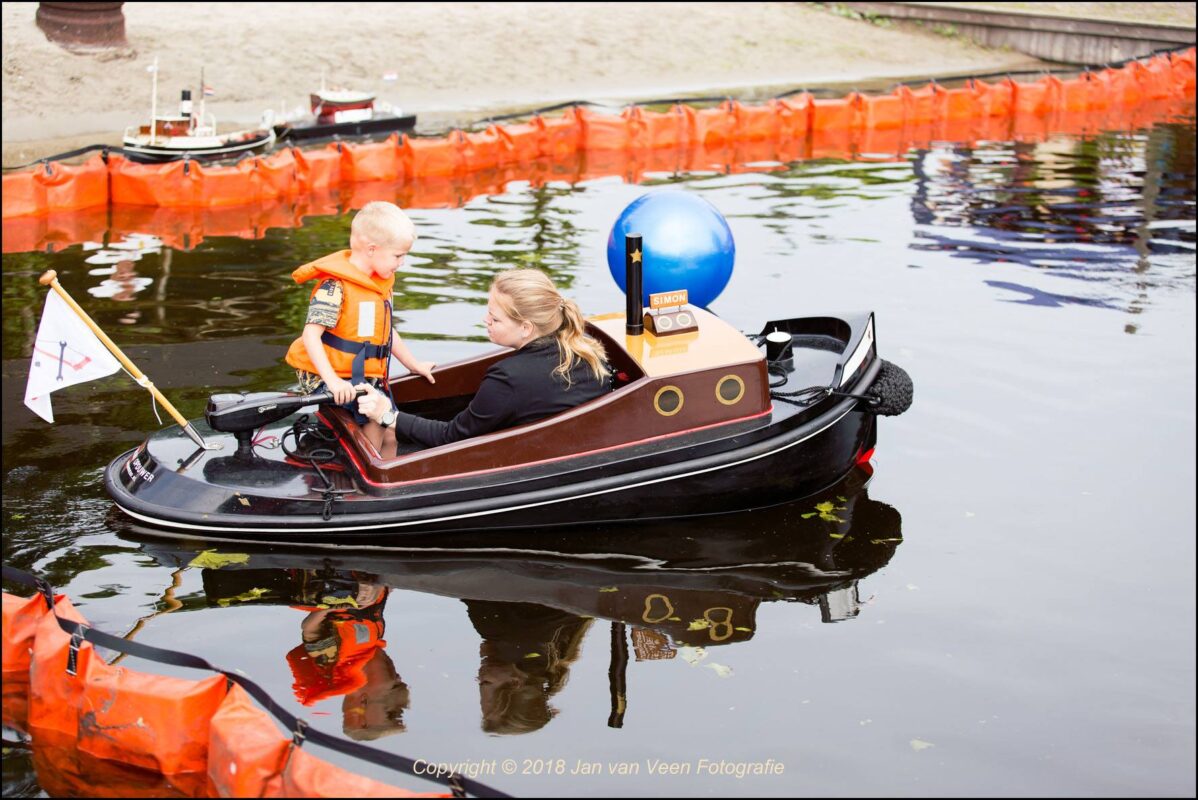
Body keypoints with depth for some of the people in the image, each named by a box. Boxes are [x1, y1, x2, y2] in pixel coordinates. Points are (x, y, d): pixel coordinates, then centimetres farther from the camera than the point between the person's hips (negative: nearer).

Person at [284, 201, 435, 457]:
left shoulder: (381, 284, 12)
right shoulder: (335, 287, -17)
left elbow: (386, 333, 25)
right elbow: (311, 334, -24)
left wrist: (414, 365, 29)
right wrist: (332, 380, -33)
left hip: (365, 378, 9)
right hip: (328, 378, -9)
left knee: (390, 436, 6)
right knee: (375, 421, -21)